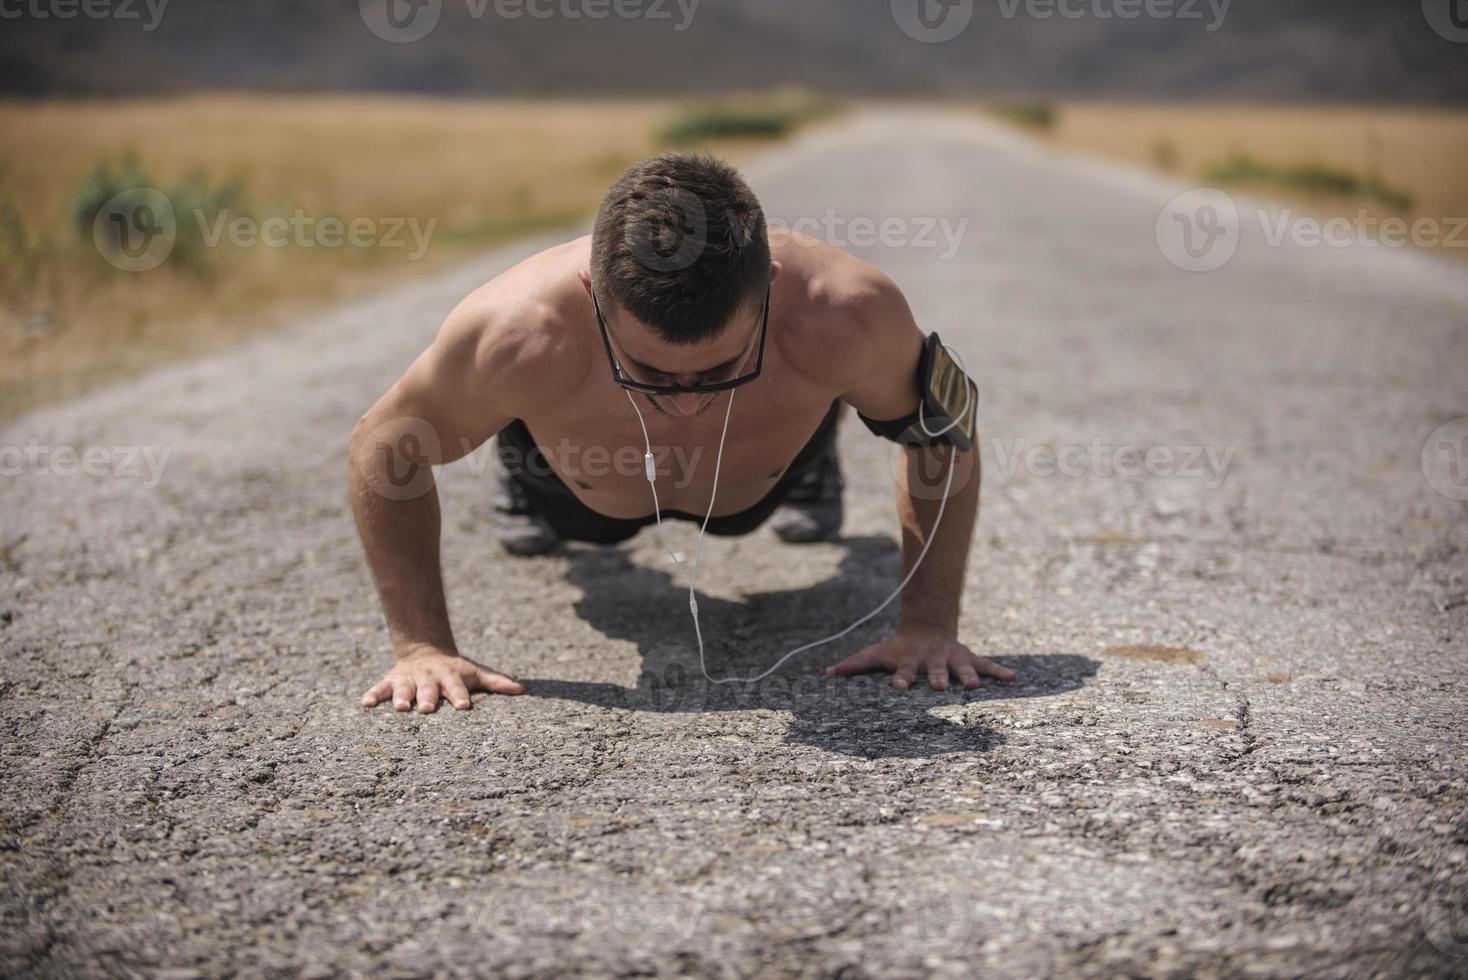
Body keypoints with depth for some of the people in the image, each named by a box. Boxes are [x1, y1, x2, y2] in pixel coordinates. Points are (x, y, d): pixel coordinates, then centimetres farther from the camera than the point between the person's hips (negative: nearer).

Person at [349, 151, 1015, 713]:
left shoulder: (842, 317, -47)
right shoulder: (520, 336, -48)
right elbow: (384, 449, -27)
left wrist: (929, 623, -28)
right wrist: (424, 646, -30)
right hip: (589, 498, 0)